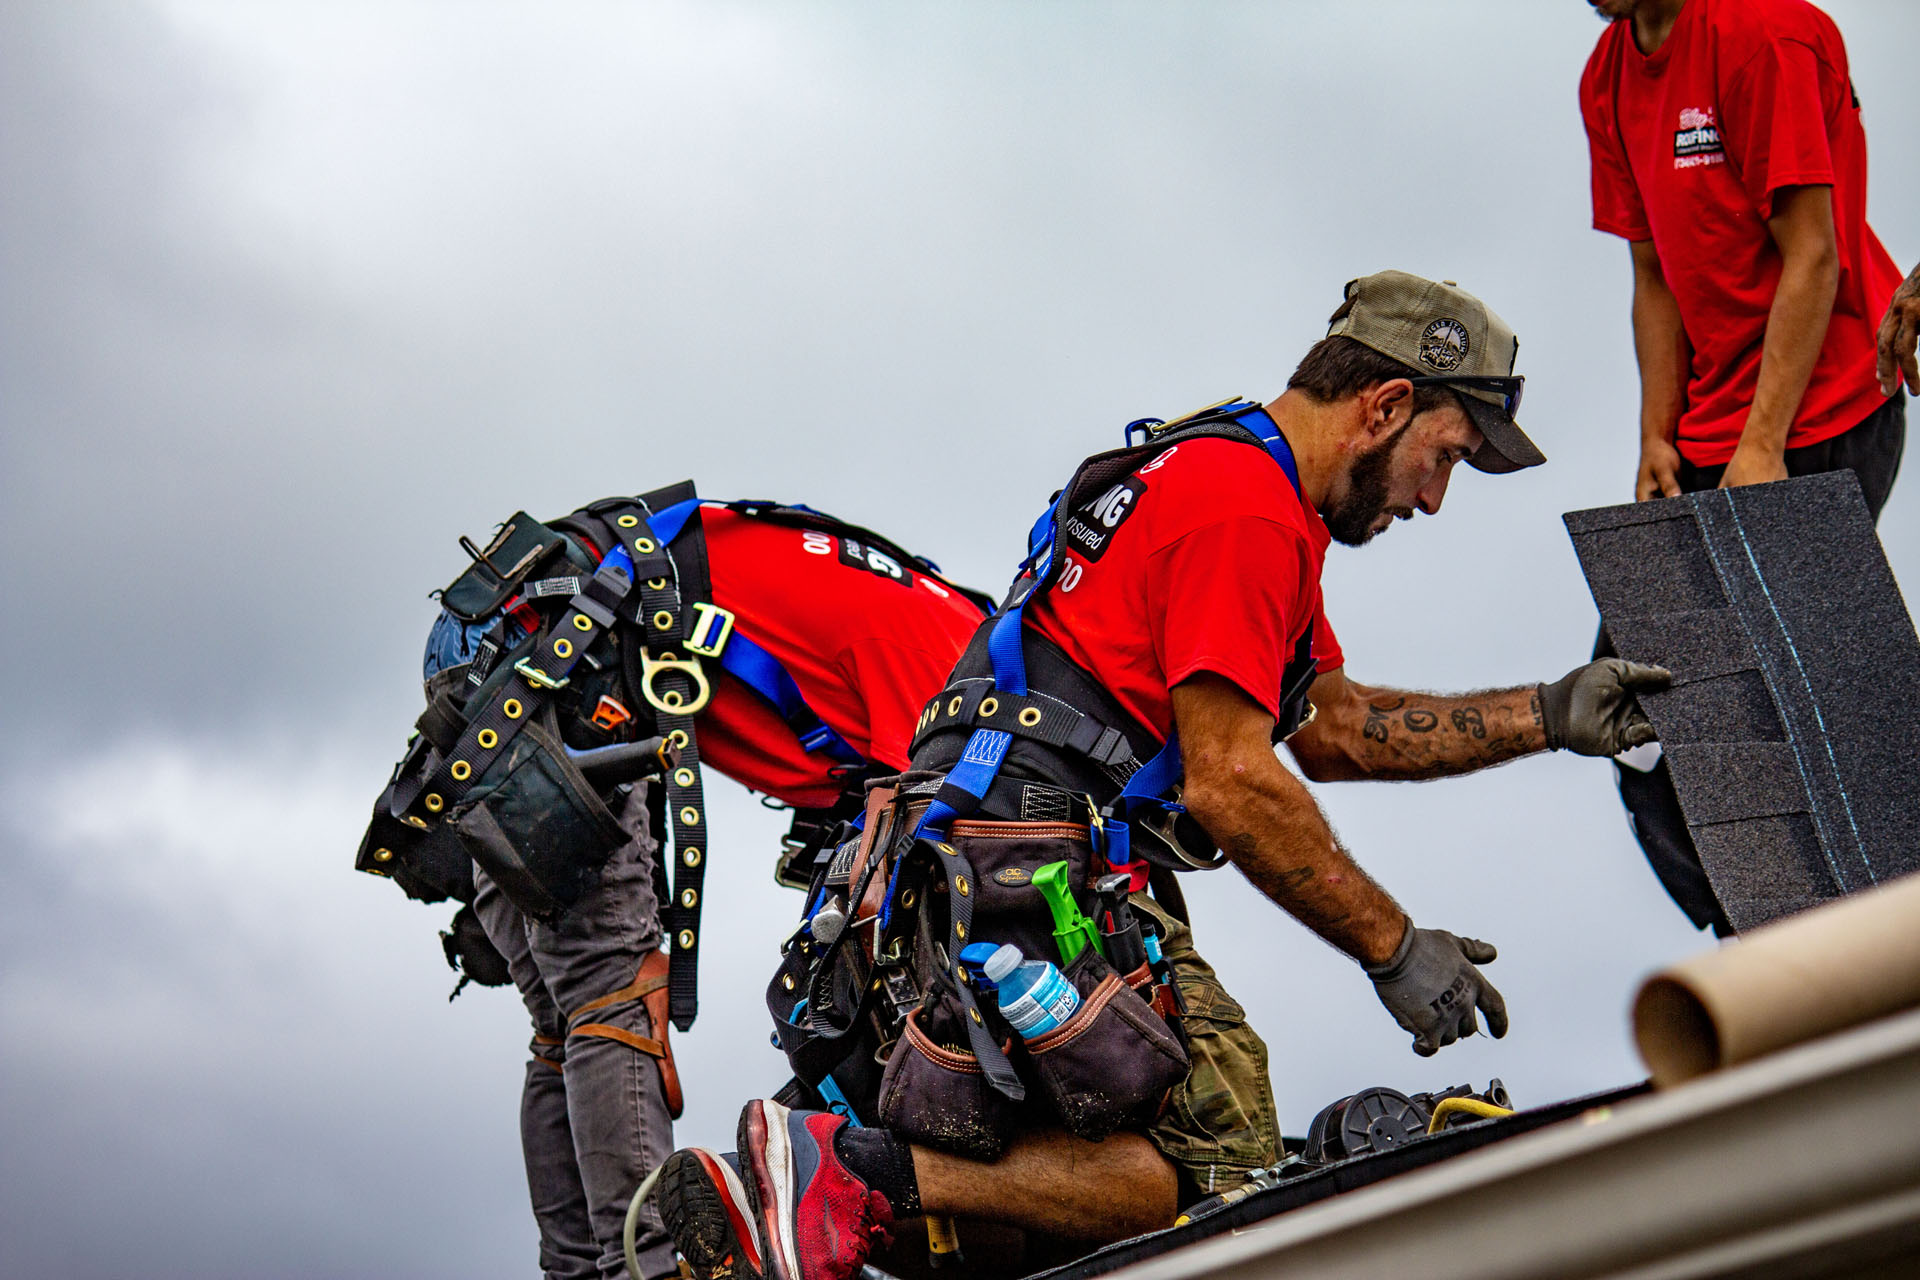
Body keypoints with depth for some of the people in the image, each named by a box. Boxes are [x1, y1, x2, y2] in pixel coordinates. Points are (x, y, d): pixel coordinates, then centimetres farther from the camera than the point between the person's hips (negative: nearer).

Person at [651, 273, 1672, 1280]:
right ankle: (862, 1172, -18)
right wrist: (1396, 950, -9)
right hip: (1039, 869, -11)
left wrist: (1546, 716, 20)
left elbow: (1332, 731, 26)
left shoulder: (1230, 474, 23)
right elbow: (1233, 784, -17)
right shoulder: (1245, 505, -11)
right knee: (1229, 1181, -13)